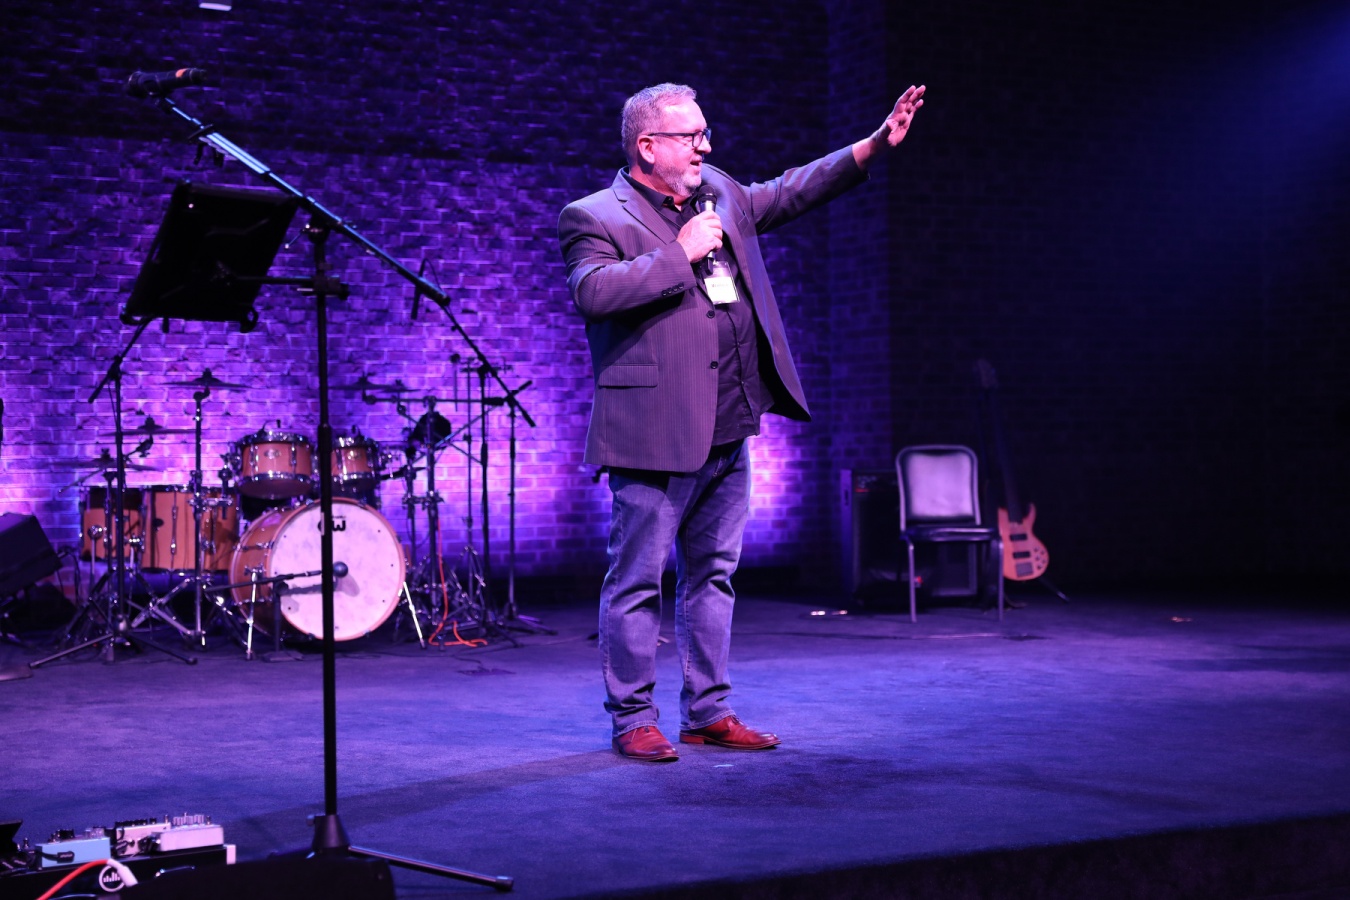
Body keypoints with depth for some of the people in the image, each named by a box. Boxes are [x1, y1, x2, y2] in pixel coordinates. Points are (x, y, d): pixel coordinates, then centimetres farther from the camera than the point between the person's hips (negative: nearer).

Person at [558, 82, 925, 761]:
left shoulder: (719, 193, 15)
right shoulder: (596, 218, -7)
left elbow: (787, 193, 25)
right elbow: (593, 291, -23)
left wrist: (873, 146, 17)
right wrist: (680, 255, -18)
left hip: (727, 432, 8)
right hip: (655, 435, -8)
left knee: (712, 574, 13)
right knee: (637, 581, 0)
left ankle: (708, 712, 22)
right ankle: (633, 721, 9)